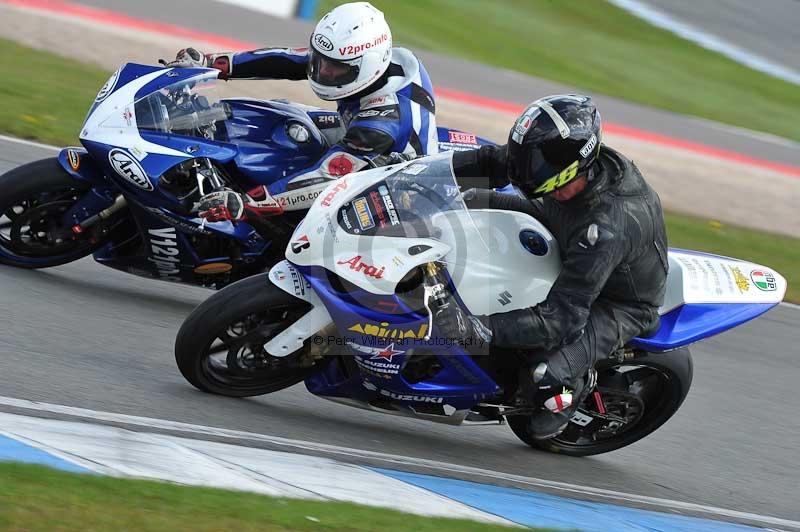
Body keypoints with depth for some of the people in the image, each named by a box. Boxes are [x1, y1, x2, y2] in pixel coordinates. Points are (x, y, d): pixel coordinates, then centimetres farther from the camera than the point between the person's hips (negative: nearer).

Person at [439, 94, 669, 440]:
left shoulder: (607, 228, -44)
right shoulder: (594, 162, -22)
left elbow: (562, 319, -44)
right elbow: (500, 160, -6)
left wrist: (479, 328, -51)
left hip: (617, 305, -8)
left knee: (542, 378, -31)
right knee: (476, 200, 3)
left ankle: (573, 386, 6)